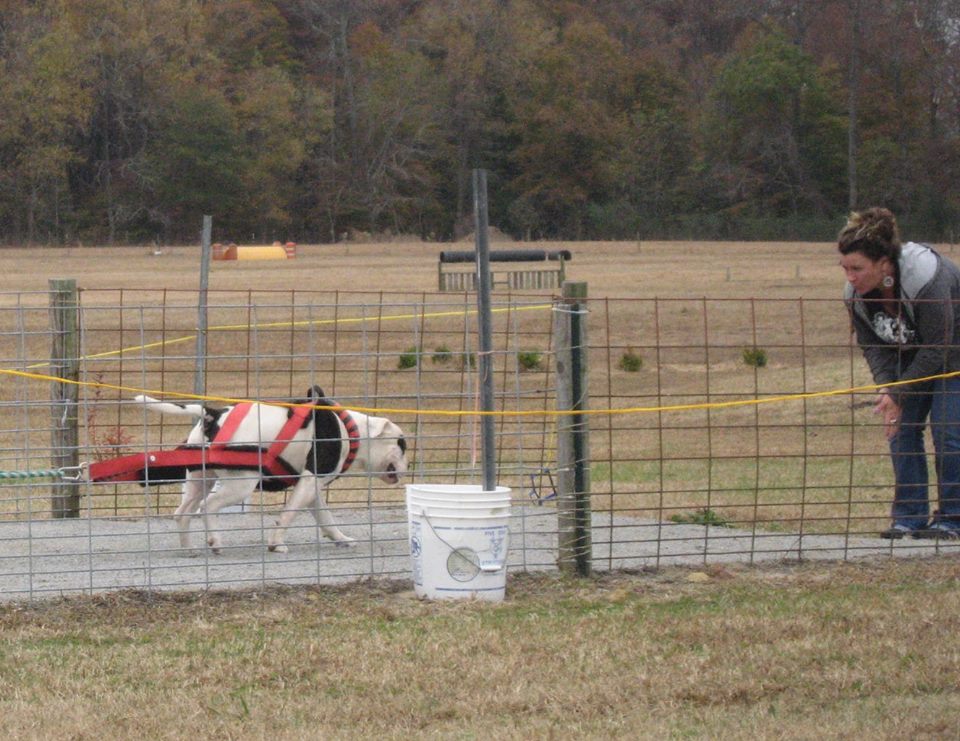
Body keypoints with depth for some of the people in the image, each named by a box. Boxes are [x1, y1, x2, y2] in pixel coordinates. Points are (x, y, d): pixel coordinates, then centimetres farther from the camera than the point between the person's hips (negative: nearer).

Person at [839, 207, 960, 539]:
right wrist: (885, 389, -27)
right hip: (913, 355, 6)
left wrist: (898, 395, -28)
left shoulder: (928, 279, -37)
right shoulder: (856, 294, -17)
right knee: (902, 427, -5)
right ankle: (909, 517, -1)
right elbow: (873, 346, -9)